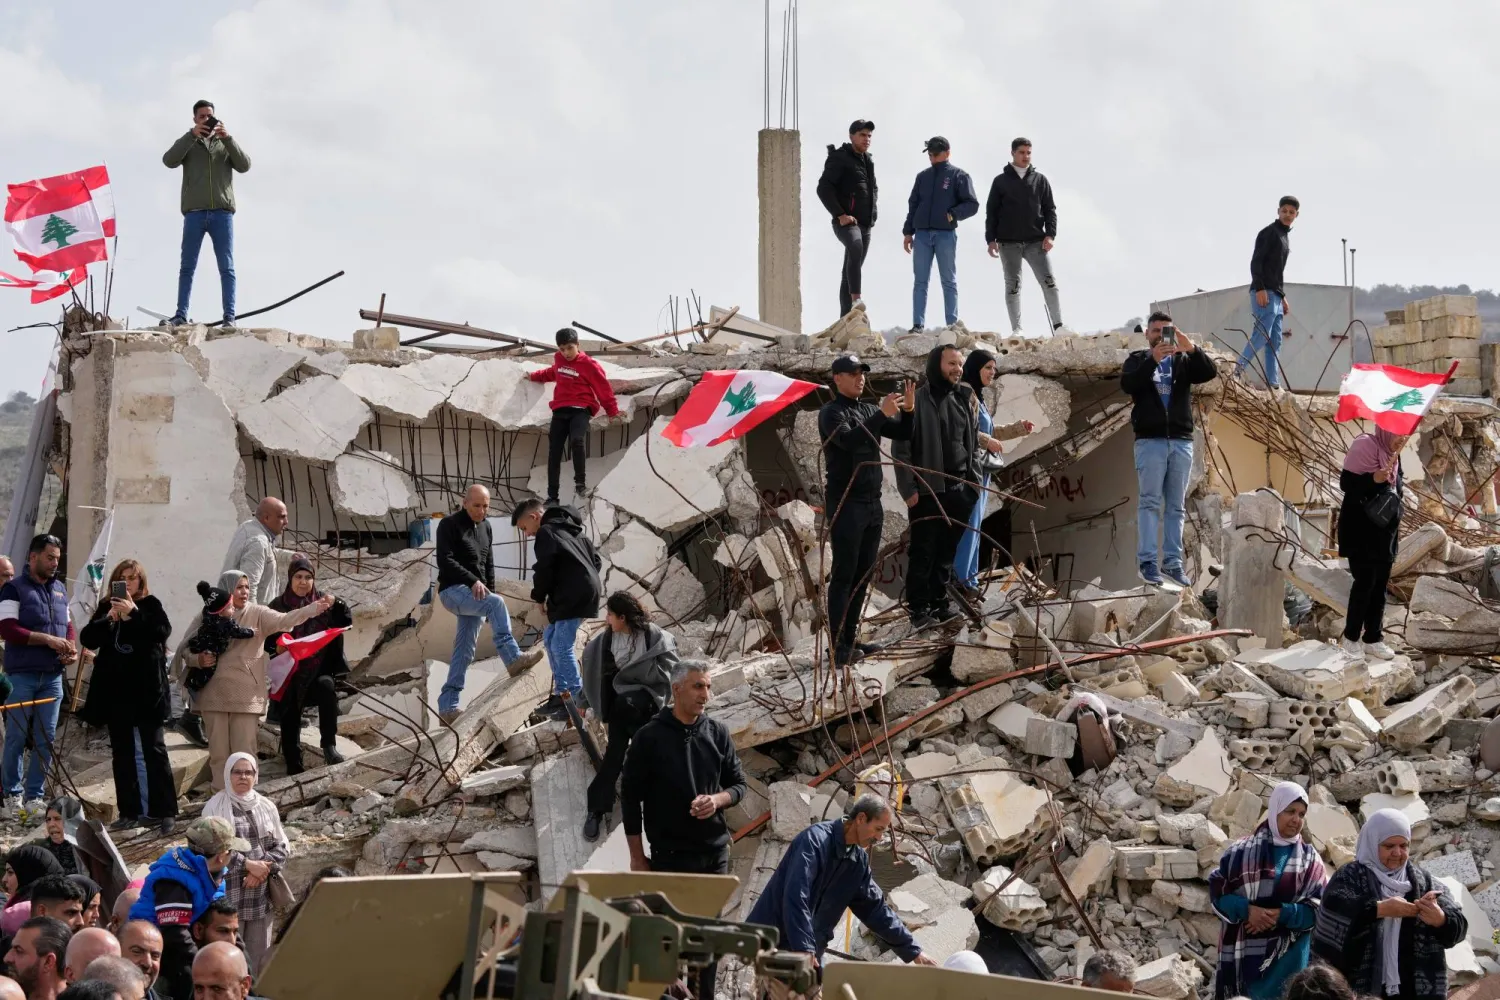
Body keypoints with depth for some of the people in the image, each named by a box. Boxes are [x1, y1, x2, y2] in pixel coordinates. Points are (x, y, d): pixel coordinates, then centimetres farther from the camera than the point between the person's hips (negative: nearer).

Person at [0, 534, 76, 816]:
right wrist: (47, 639, -19)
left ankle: (34, 796, 8)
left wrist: (72, 648, -1)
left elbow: (68, 626, 21)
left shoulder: (60, 589, 14)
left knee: (45, 739, 3)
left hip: (52, 677, 5)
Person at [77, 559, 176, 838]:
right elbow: (87, 639, 1)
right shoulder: (106, 607, 10)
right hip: (115, 690, 4)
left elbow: (163, 632, -15)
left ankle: (165, 812, -4)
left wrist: (133, 614, -22)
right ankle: (129, 812, 13)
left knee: (154, 749, -5)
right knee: (121, 753, 7)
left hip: (146, 689, -4)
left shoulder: (150, 605, 1)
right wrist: (109, 619, -14)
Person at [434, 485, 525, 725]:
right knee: (497, 603, -32)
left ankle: (447, 706, 2)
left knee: (464, 652, 2)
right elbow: (445, 561, -17)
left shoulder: (485, 528, 15)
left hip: (475, 595, 8)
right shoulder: (449, 525, -7)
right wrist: (472, 581, -26)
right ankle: (514, 660, -39)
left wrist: (489, 593, 10)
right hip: (453, 590, -8)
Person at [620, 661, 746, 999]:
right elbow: (630, 797, -2)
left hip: (715, 852, 4)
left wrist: (717, 800, -12)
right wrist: (637, 857, -4)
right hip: (669, 853, -4)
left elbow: (739, 784, 12)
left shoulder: (718, 733, 6)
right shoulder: (650, 737, -4)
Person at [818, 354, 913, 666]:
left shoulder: (868, 410, 13)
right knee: (844, 575, -9)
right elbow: (849, 440, -26)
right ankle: (839, 645, -10)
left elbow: (903, 434, 11)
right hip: (846, 503, -8)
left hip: (872, 503, 8)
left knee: (863, 574, 9)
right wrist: (882, 415, -33)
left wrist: (907, 410, -8)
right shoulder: (831, 412, -8)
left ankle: (851, 637, 14)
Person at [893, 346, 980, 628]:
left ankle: (939, 601, 21)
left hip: (960, 489, 6)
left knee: (948, 551, 11)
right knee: (923, 551, 0)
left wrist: (974, 480, 12)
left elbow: (973, 442, 20)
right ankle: (919, 609, 5)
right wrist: (908, 488, -14)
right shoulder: (917, 400, -8)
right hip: (928, 490, -6)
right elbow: (901, 447, -9)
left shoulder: (964, 400, 12)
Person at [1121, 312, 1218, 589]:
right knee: (1150, 501, -7)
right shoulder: (1137, 359, 9)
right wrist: (1153, 359, -25)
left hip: (1181, 441, 3)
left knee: (1177, 505, 4)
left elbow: (1210, 373, -5)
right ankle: (1147, 561, -10)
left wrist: (1191, 349, -22)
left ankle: (1172, 561, 6)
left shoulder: (1184, 360, 14)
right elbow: (1127, 384, -12)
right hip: (1150, 440, -3)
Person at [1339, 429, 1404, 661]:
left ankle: (1374, 638, 15)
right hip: (1361, 530, -8)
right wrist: (1373, 479, -35)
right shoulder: (1365, 446, -16)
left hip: (1384, 531, 8)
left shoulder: (1393, 453, 9)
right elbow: (1346, 482, -19)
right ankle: (1351, 637, 5)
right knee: (1365, 581, -7)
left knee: (1380, 584, 8)